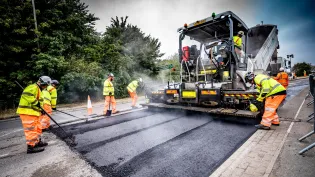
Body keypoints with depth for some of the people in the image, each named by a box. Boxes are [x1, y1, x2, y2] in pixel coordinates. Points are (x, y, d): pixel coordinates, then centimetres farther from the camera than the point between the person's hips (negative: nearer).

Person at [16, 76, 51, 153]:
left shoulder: (38, 89, 22)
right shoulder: (33, 87, -12)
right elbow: (27, 95, -28)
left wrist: (41, 109, 13)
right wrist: (36, 103, -21)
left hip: (33, 112, 11)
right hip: (27, 112, -11)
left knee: (37, 127, 19)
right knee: (31, 129, -5)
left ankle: (38, 142, 32)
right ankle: (31, 146, 2)